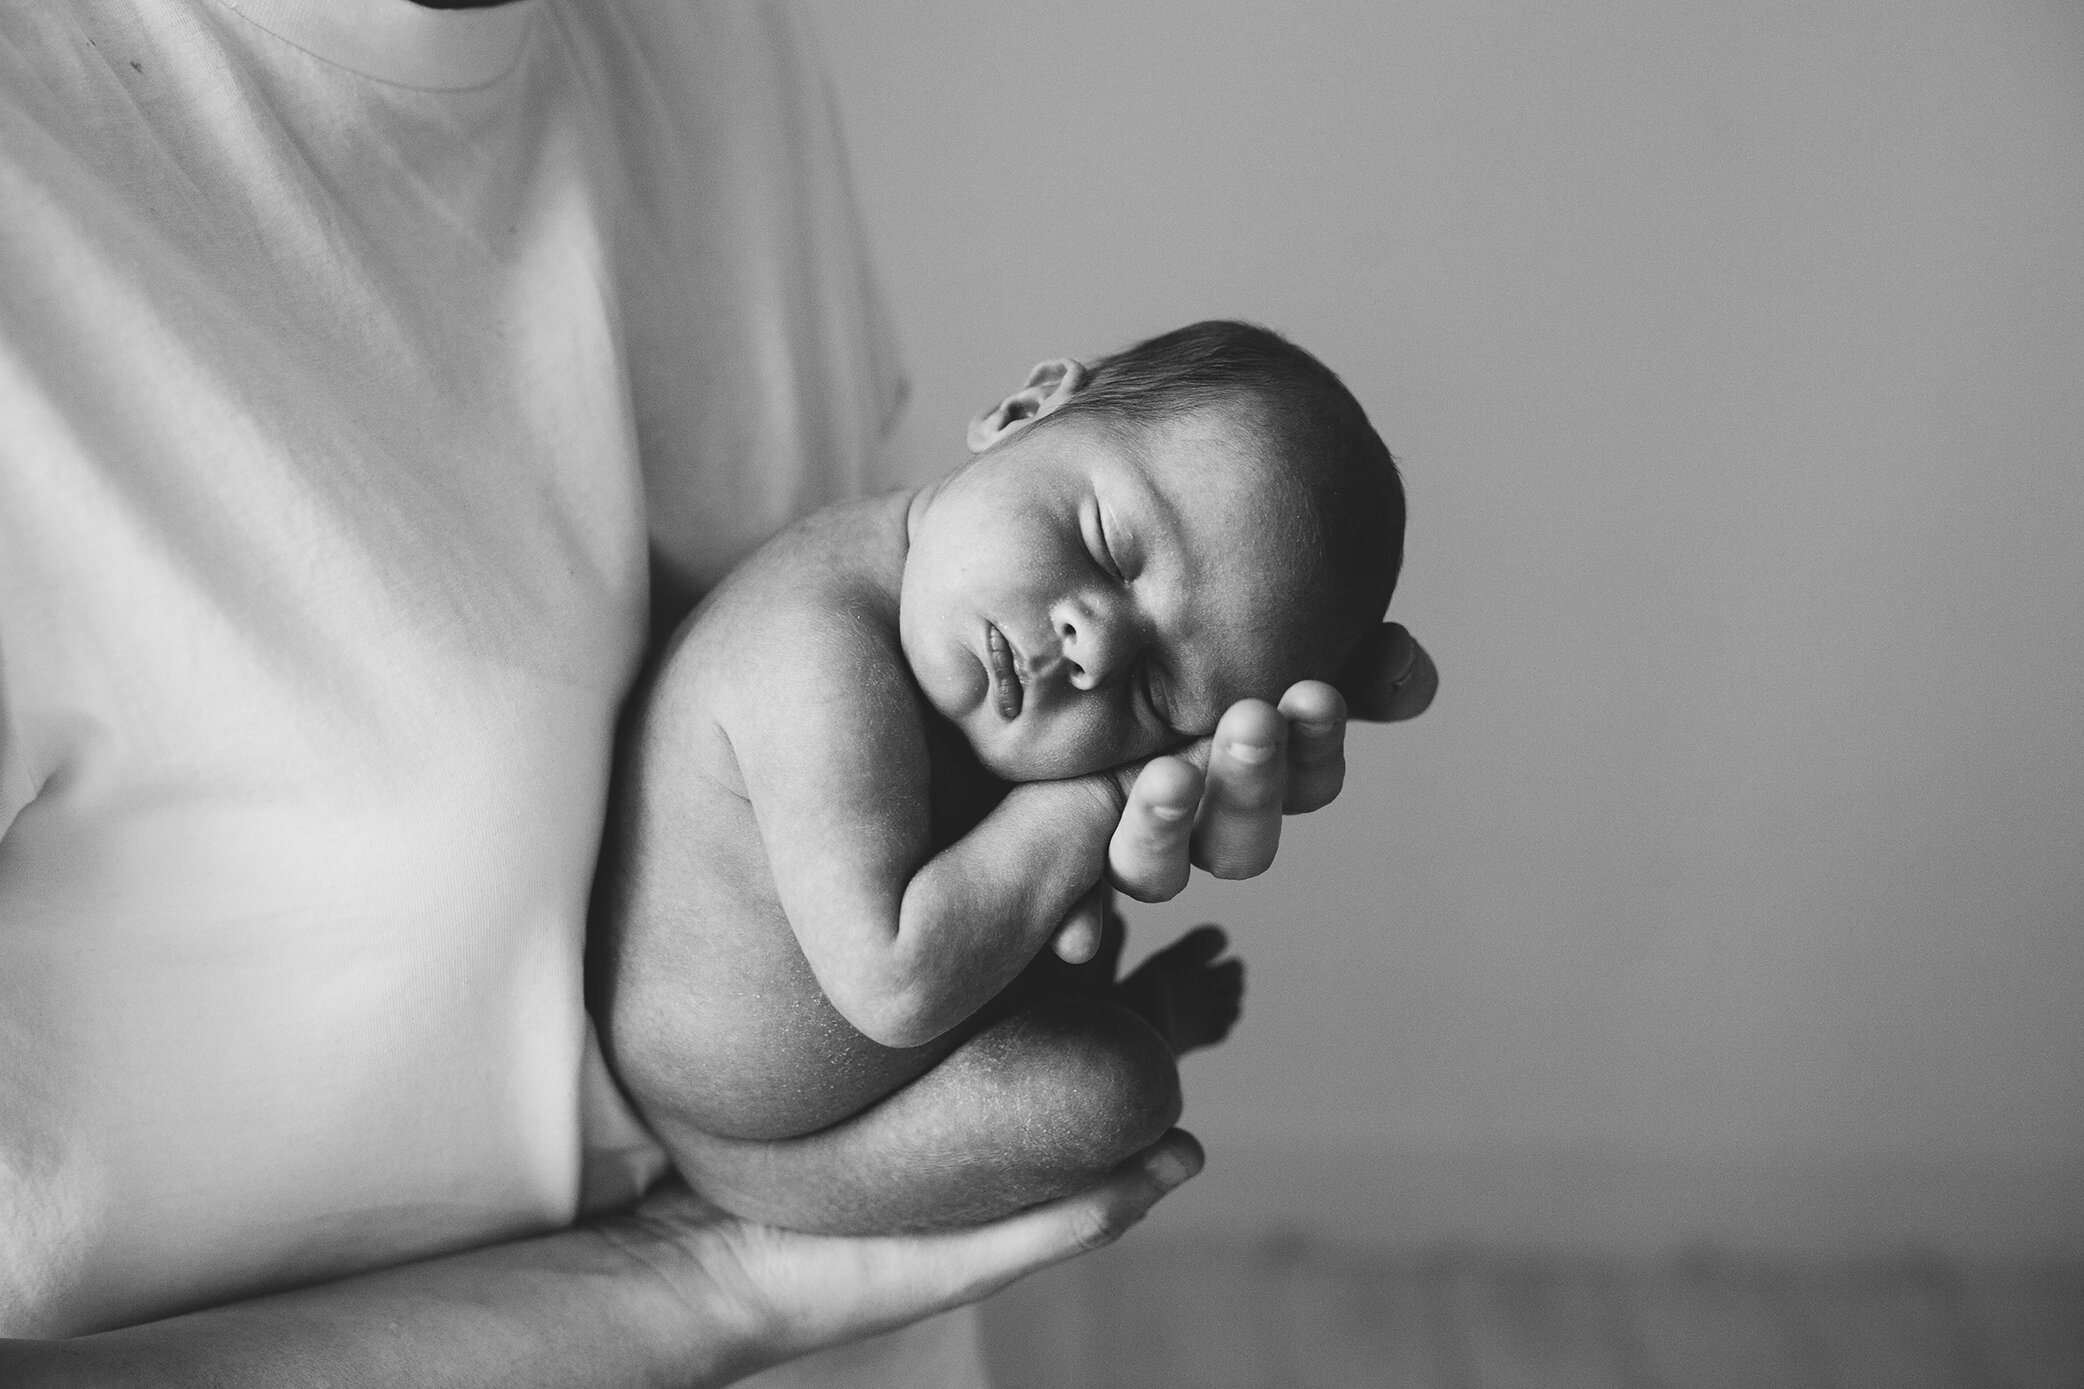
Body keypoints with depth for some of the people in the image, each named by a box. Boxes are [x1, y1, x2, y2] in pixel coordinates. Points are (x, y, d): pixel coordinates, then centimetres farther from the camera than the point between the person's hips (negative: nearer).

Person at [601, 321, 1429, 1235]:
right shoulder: (824, 653, -40)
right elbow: (897, 986, -42)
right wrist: (1093, 802, -33)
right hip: (744, 1149, -8)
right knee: (1104, 1085, -15)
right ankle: (1140, 1021, 15)